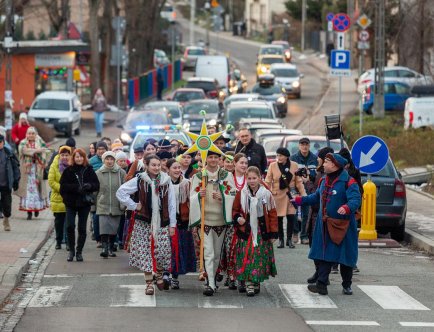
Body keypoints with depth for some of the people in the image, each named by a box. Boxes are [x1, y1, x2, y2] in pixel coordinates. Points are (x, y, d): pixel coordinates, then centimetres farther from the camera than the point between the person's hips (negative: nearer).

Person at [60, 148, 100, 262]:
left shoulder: (89, 170, 4)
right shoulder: (68, 171, 1)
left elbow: (97, 185, 3)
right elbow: (63, 186, -7)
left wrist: (90, 186, -18)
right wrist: (76, 188, -20)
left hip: (84, 202, 1)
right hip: (71, 202, -1)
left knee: (82, 228, 4)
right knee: (70, 226, -11)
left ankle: (79, 252, 13)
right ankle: (71, 250, 5)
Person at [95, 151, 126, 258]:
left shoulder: (121, 173, 1)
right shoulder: (98, 173, 3)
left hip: (116, 206, 1)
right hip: (103, 206, -1)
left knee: (114, 229, 7)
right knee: (104, 227, -15)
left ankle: (111, 249, 19)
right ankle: (104, 247, -19)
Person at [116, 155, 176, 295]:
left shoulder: (166, 181, 4)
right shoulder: (139, 180, -1)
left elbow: (172, 204, 6)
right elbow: (120, 192, 2)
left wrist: (172, 224, 3)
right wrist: (134, 206, -3)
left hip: (162, 221, 1)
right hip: (144, 222, -1)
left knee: (162, 251, -4)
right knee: (145, 252, -3)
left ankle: (159, 275, 24)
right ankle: (149, 283, 4)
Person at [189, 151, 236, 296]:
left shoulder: (227, 175, 7)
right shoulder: (198, 176, 6)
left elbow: (234, 196, 4)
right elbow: (192, 197, 5)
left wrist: (222, 197, -15)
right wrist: (199, 195, -17)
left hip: (221, 219, 2)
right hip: (204, 219, -2)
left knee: (217, 252, 10)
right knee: (208, 252, -11)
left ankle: (211, 277, 27)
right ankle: (210, 284, -14)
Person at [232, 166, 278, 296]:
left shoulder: (266, 194, -1)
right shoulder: (241, 194, 1)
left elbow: (272, 214, 2)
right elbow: (235, 210, 13)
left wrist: (273, 233, -1)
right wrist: (238, 218, -9)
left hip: (262, 233, 0)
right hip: (246, 233, 0)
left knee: (259, 259, 5)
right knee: (247, 259, -6)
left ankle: (257, 281, 19)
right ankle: (249, 284, -4)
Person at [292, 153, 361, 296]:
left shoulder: (348, 182, -12)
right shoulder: (324, 181, 12)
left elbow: (356, 199, -23)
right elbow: (316, 197, 26)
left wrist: (347, 207, -42)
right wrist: (299, 200, 23)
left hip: (342, 225, -6)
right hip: (324, 225, 6)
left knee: (345, 257, 4)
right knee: (323, 256, 4)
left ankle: (347, 286, 18)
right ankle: (321, 285, 6)